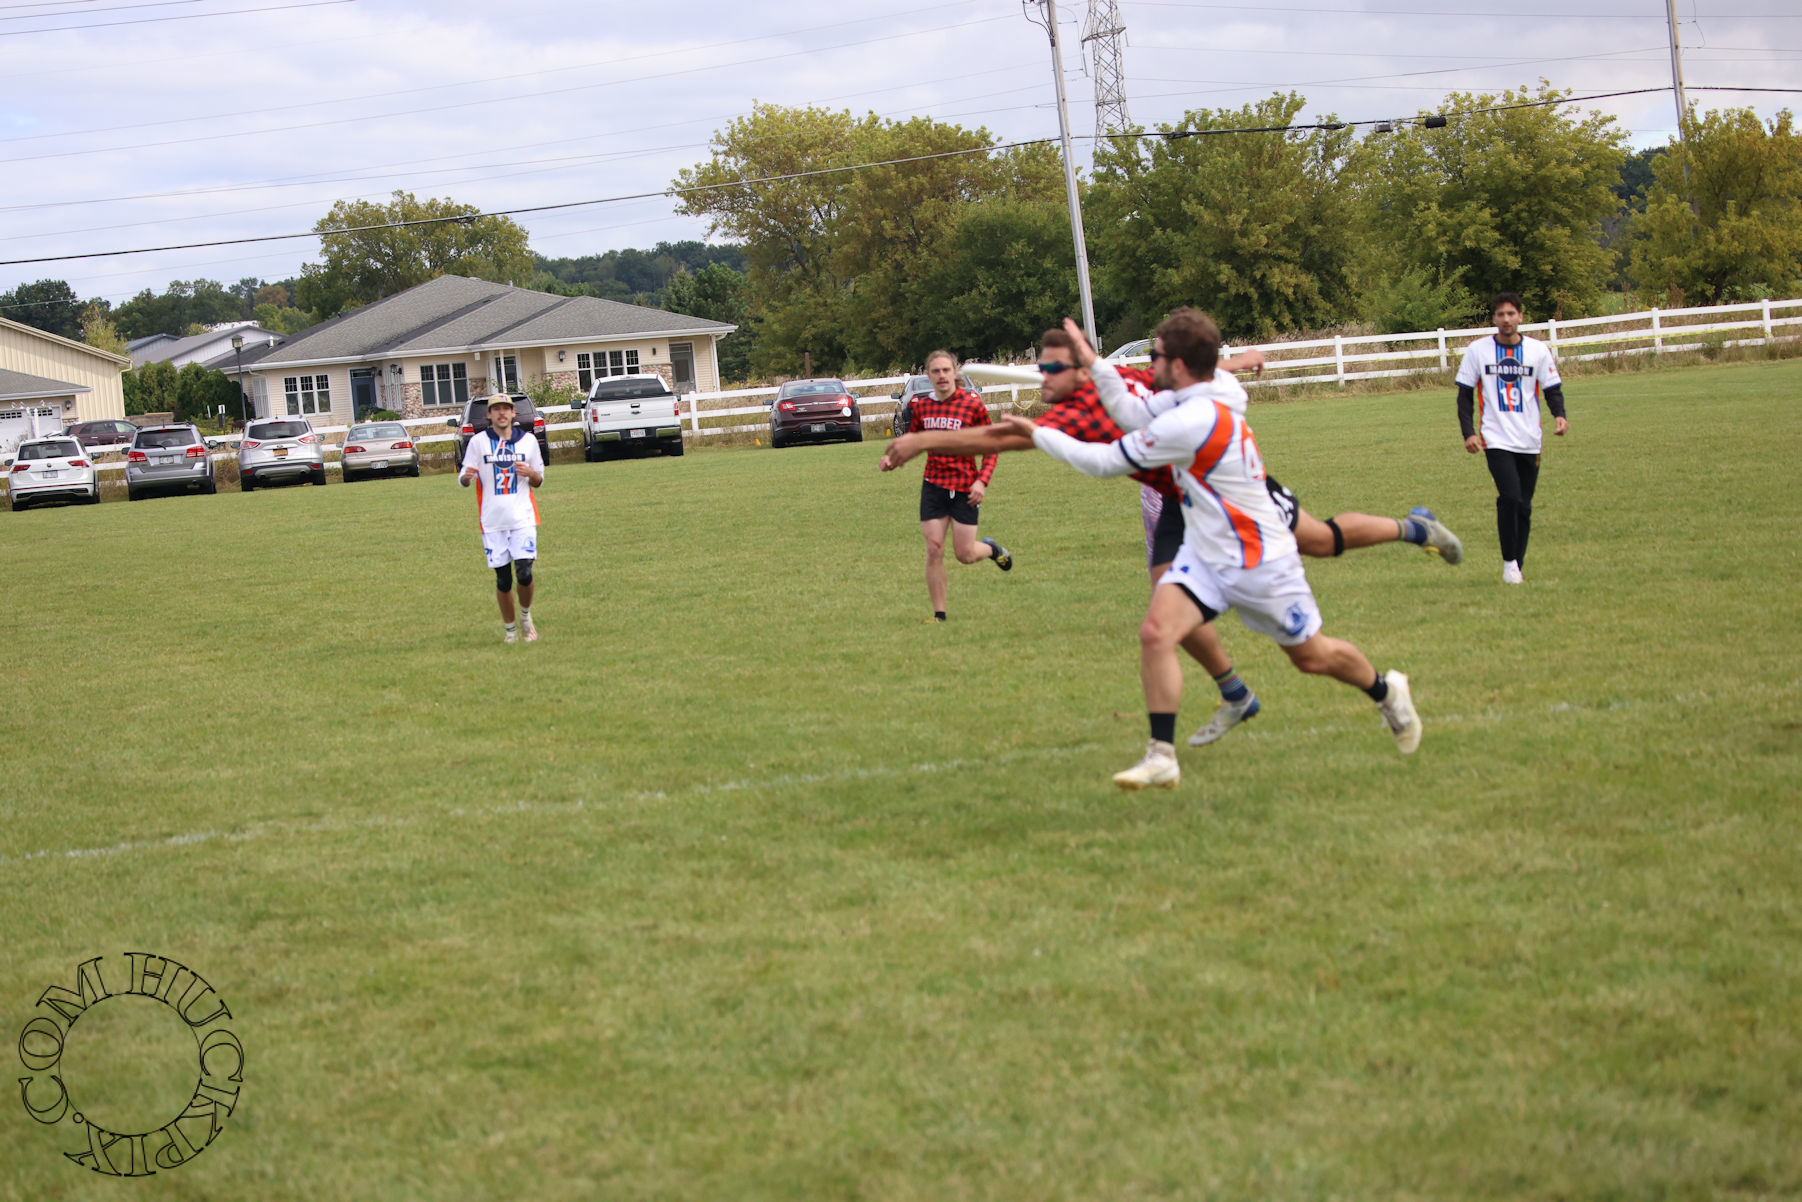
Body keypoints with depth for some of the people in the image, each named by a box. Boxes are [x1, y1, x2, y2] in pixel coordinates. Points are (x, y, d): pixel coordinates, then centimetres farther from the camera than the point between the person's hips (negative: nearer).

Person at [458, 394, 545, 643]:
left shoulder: (528, 440, 8)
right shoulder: (478, 442, 3)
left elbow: (539, 480, 15)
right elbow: (463, 479, 3)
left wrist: (530, 473, -9)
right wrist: (466, 476, -22)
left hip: (523, 518, 0)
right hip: (493, 521, 0)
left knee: (524, 573, -13)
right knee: (502, 578, 2)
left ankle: (526, 615, 13)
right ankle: (510, 628, 18)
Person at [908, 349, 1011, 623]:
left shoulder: (973, 405, -8)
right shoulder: (922, 407, 2)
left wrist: (983, 480, -16)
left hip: (965, 487, -3)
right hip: (933, 485, 3)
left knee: (965, 554, 0)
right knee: (934, 549, -5)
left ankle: (992, 549, 36)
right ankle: (939, 613, 5)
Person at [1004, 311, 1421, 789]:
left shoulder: (1193, 422, -29)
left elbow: (1107, 462, -22)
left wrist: (1039, 434, -13)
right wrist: (1092, 362, 0)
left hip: (1261, 563, -8)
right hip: (1205, 556, 8)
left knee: (1312, 656, 10)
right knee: (1156, 632, -15)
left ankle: (1386, 691, 40)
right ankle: (1162, 756, -13)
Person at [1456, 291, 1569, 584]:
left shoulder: (1538, 350, 4)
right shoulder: (1478, 350, 2)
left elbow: (1552, 390, 8)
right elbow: (1465, 394, 6)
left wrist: (1558, 415, -13)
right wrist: (1468, 433, -5)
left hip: (1530, 441, 3)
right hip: (1496, 439, -2)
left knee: (1524, 506, 5)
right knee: (1510, 498, -20)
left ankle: (1518, 566, 17)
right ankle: (1509, 563, -9)